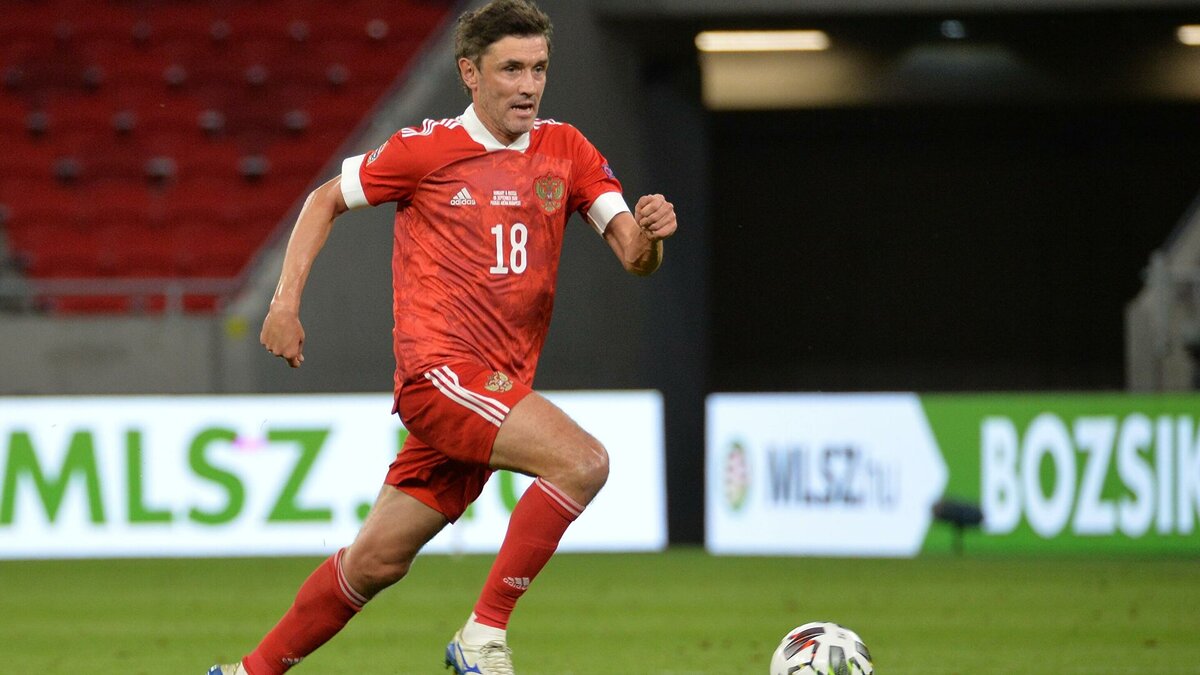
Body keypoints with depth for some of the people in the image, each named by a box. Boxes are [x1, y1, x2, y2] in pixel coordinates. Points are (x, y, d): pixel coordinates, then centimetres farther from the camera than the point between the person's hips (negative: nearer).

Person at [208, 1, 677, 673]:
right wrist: (286, 301, 1)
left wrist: (649, 233, -20)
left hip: (499, 387, 5)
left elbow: (635, 258, 4)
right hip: (439, 371, -5)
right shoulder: (427, 149, -2)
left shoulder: (565, 151, 9)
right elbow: (326, 201, 10)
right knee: (583, 460, -25)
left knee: (378, 560, 9)